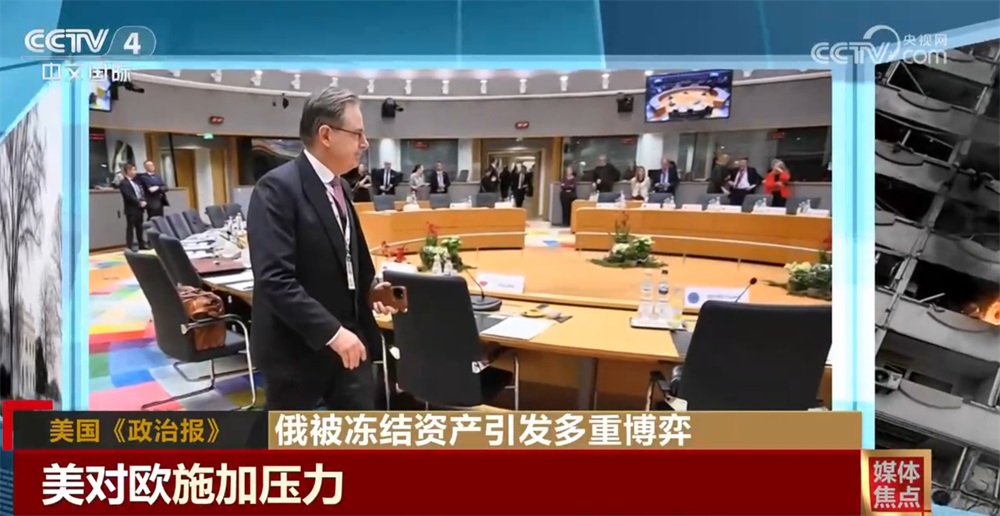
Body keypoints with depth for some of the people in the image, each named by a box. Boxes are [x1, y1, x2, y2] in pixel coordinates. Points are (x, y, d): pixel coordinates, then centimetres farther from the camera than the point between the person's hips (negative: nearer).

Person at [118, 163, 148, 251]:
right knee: (130, 227, -2)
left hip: (139, 208, 7)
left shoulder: (136, 181, 15)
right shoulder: (123, 183, -8)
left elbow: (142, 192, 11)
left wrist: (143, 201, -6)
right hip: (131, 209, -7)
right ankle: (130, 246, 2)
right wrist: (139, 203, -16)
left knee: (139, 226, 12)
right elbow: (129, 196, -17)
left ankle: (141, 244, 18)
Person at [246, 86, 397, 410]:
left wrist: (370, 287, 2)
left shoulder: (339, 187, 10)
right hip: (298, 346, -8)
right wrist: (331, 331, -29)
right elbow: (275, 279, -26)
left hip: (347, 339, 8)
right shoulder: (278, 188, -18)